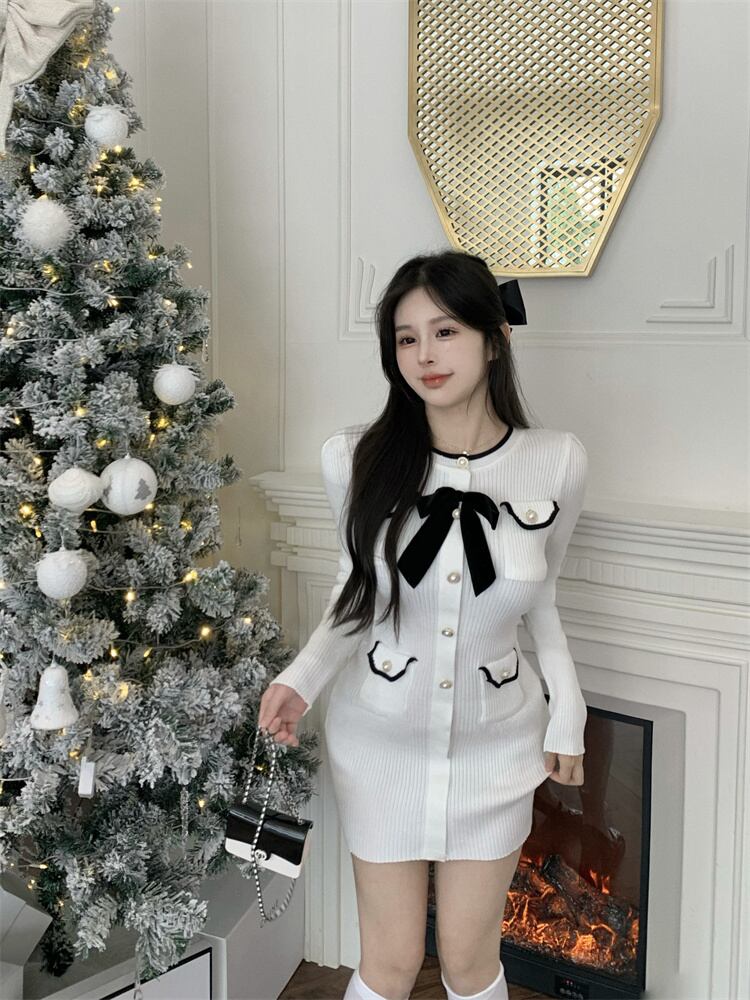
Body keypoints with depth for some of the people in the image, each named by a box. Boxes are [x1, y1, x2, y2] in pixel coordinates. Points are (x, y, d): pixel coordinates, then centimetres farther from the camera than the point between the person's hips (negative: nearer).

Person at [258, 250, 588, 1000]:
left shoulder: (556, 462, -12)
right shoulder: (356, 458, -15)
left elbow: (541, 601, 3)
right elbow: (355, 589, 0)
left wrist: (568, 711, -2)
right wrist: (303, 677, -15)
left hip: (494, 747, 1)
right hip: (379, 742, 0)